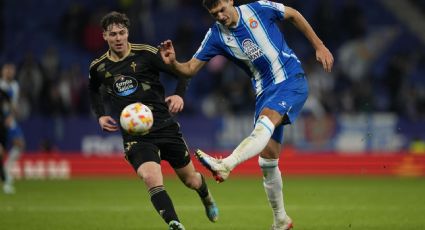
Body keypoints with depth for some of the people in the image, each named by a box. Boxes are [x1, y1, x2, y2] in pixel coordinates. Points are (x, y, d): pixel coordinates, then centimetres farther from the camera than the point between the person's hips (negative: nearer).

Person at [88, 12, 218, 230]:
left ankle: (207, 198, 49)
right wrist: (101, 116, 12)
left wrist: (179, 95, -18)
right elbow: (93, 90, 26)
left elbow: (181, 71, 0)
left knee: (191, 180, 14)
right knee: (151, 178, -28)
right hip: (134, 135, 0)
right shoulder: (98, 67, 2)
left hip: (165, 127, 0)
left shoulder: (146, 54, -8)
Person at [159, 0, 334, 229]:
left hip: (292, 80, -5)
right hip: (265, 90, 5)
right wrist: (173, 63, -24)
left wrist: (319, 46, 9)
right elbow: (190, 69, -2)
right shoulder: (216, 35, 0)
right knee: (267, 161, 2)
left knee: (265, 121, -34)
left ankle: (225, 166, -54)